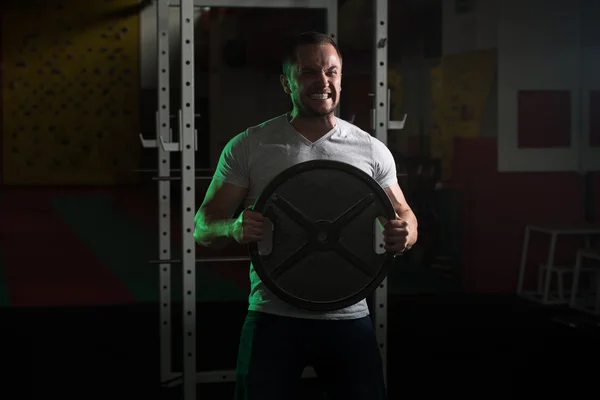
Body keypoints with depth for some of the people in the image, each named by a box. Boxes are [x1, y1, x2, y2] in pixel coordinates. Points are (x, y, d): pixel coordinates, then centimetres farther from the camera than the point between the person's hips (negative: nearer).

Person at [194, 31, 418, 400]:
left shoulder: (371, 151, 4)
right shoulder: (249, 147, 1)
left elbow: (404, 216, 13)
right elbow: (204, 226, 3)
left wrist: (404, 232, -12)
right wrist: (234, 228, -21)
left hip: (348, 318, 1)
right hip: (273, 317, -1)